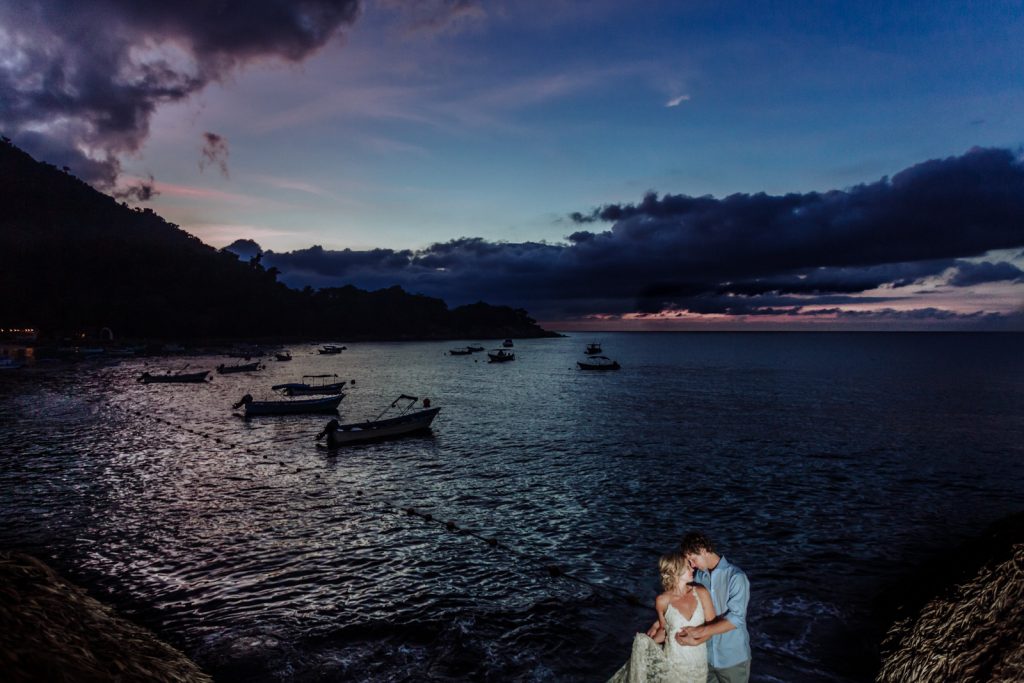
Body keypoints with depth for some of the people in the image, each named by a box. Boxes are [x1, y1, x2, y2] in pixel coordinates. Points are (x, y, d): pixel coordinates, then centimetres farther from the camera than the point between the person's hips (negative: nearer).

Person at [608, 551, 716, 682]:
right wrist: (648, 644, -6)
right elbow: (664, 631, 4)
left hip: (698, 666, 1)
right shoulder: (662, 601, -9)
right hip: (672, 665, -1)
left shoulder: (701, 592, -5)